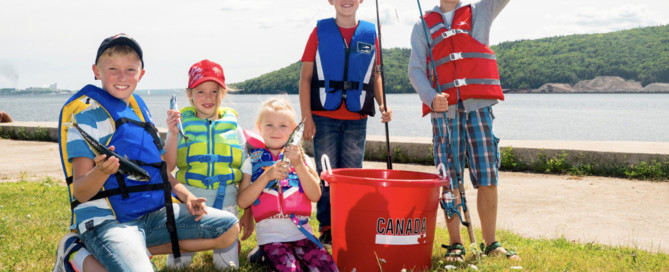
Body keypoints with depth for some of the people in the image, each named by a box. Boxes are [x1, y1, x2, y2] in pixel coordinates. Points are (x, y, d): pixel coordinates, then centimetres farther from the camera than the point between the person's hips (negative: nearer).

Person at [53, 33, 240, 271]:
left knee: (229, 228, 1)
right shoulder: (88, 113, -6)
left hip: (152, 214, 8)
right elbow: (80, 193, -11)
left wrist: (185, 196, 6)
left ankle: (134, 251, 1)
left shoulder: (139, 109, 16)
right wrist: (101, 171, -32)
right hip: (107, 221, -7)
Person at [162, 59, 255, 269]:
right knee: (176, 263, 0)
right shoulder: (182, 123, 0)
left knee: (228, 264, 1)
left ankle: (231, 241, 30)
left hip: (225, 201, 1)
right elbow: (168, 167, -6)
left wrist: (248, 213, 6)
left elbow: (247, 173, 7)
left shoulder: (232, 124, 4)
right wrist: (173, 134, -19)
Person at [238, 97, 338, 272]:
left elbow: (315, 196, -2)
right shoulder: (253, 161, 6)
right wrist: (267, 175, -16)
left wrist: (298, 165, -14)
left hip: (302, 233, 2)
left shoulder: (299, 157, 10)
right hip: (271, 236, -2)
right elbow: (242, 202, -5)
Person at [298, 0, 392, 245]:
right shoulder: (319, 32, 3)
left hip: (356, 119, 2)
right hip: (324, 117, -1)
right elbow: (305, 78, 1)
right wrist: (307, 118, -6)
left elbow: (375, 76, 16)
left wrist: (382, 105, -2)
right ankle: (326, 228, 11)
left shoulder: (370, 34, 9)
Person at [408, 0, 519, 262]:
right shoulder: (423, 26, 15)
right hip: (444, 111, 0)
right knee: (449, 180, -2)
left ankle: (491, 243, 9)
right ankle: (455, 245, 7)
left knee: (488, 178, -1)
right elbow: (415, 69, 5)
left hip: (478, 106, 1)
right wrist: (431, 97, -14)